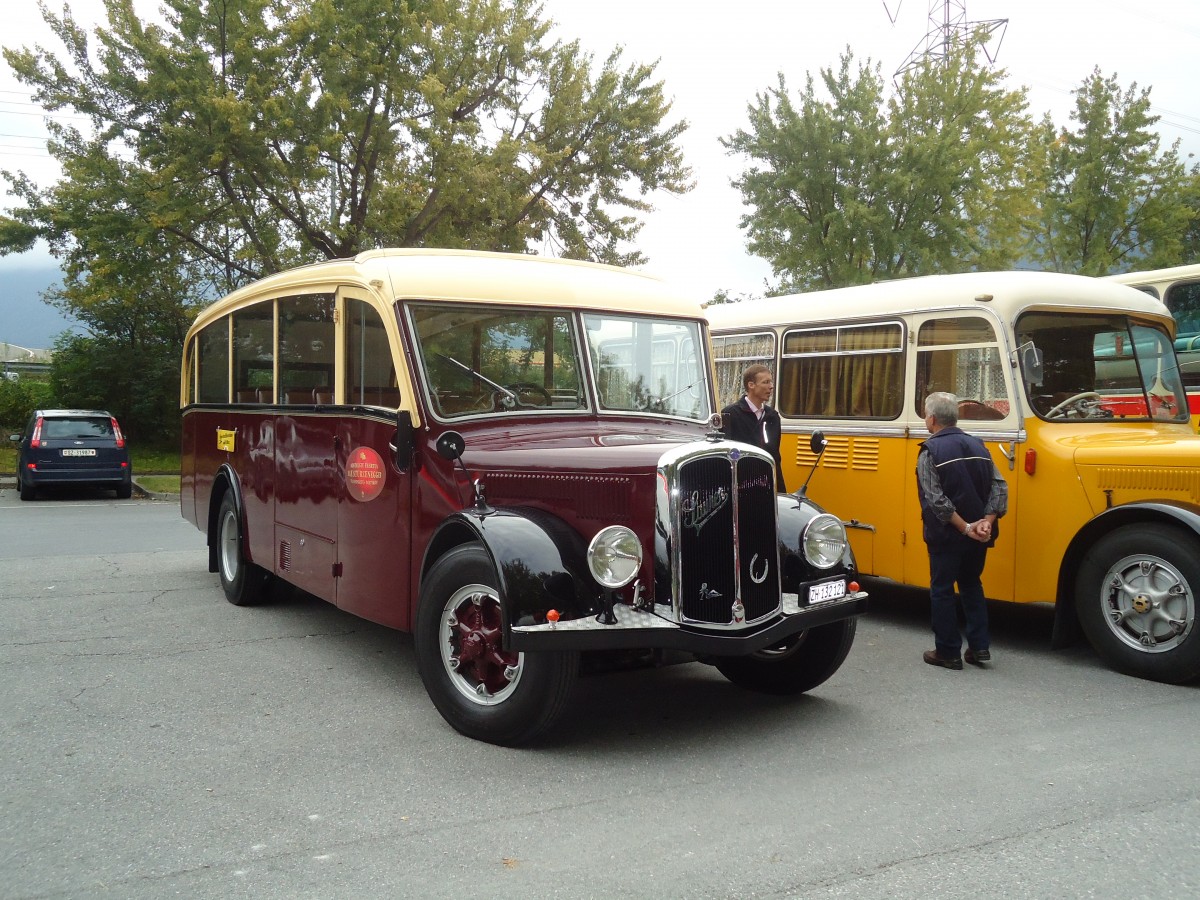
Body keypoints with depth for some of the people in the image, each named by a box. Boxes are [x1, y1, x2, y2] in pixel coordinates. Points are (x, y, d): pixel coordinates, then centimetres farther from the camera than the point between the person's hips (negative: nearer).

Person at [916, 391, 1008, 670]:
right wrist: (987, 521, -9)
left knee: (942, 591, 7)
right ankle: (980, 647, 20)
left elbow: (935, 499, -20)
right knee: (972, 586, 21)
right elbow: (999, 487, -1)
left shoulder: (930, 451, -11)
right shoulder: (977, 445, 7)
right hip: (979, 536, 6)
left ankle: (948, 653, 12)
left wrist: (965, 527, -17)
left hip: (946, 535, -6)